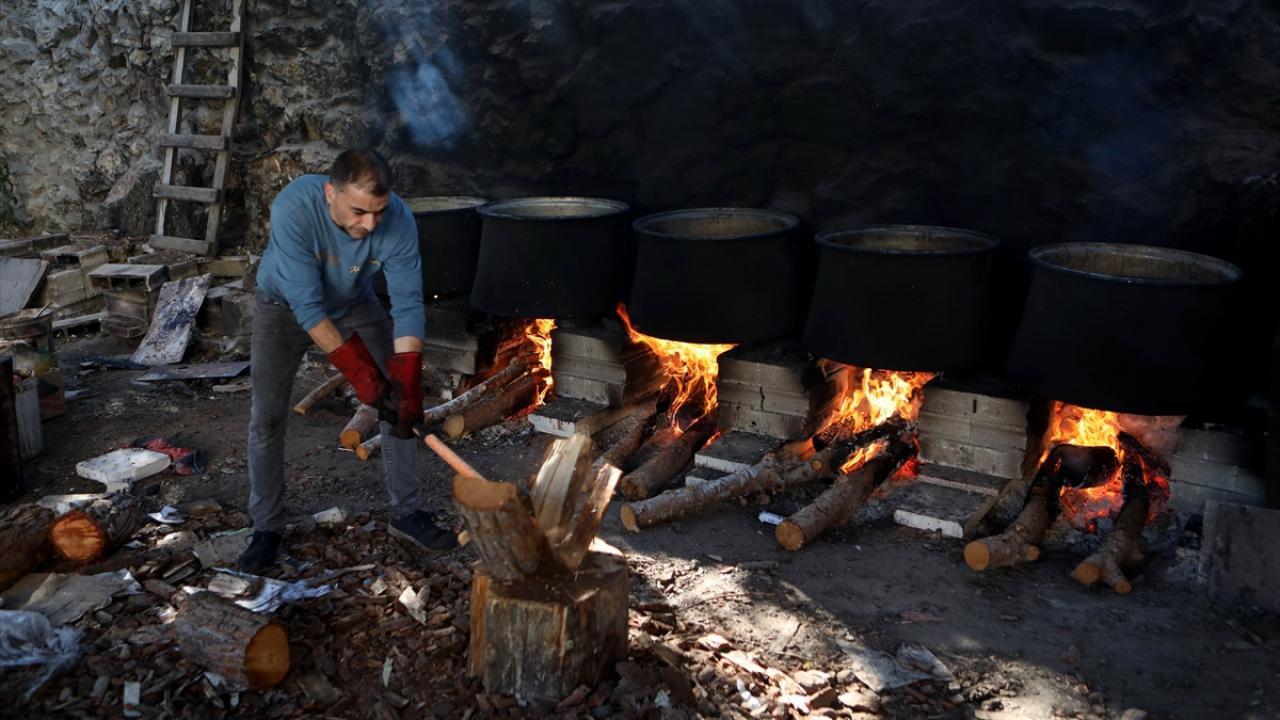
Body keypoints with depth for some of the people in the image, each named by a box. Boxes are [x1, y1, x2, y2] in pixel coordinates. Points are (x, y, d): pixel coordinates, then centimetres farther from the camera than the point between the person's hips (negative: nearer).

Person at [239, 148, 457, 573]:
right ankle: (266, 527, 9)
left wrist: (407, 385, -34)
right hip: (284, 305, -2)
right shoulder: (293, 208, -39)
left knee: (400, 402, -4)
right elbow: (307, 305, -37)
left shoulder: (398, 222, -31)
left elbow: (407, 306, -27)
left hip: (354, 305, 2)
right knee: (268, 418, -7)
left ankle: (406, 513, 9)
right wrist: (358, 370, -36)